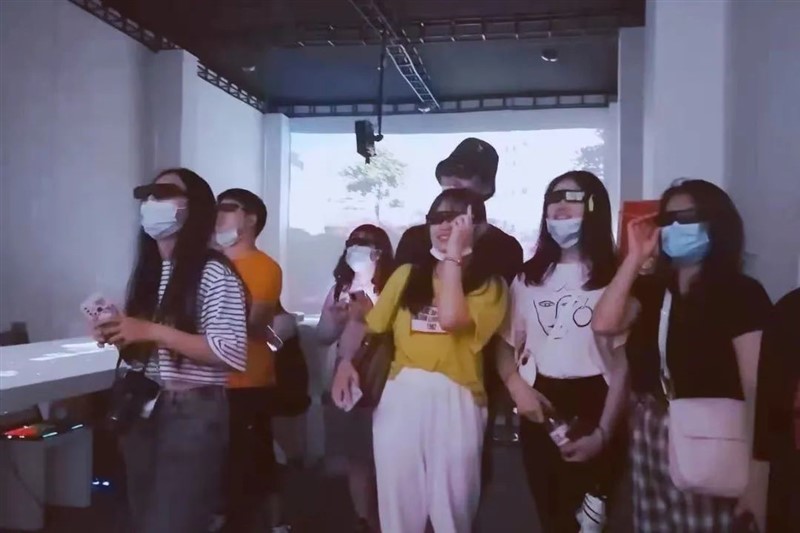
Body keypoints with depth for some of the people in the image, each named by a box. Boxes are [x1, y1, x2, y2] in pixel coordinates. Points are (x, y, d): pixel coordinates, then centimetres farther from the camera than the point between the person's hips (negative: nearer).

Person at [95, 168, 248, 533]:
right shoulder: (146, 271, 10)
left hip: (193, 416, -7)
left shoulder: (214, 273, -13)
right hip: (140, 412, 8)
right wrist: (118, 335, -1)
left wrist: (152, 331, -21)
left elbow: (232, 354, -22)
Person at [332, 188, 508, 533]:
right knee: (397, 505, 11)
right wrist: (345, 362, -4)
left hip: (454, 401, -3)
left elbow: (451, 318, -18)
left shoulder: (489, 285, 1)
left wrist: (453, 256, -11)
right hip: (400, 396, 3)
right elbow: (368, 324, 13)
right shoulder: (407, 275, 12)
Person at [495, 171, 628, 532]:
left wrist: (603, 432, -13)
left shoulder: (612, 279, -6)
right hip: (538, 408, 5)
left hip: (590, 407, -4)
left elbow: (623, 365, -8)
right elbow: (507, 346, 12)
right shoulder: (529, 277, 11)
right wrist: (516, 385, -8)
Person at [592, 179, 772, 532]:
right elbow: (604, 324, -9)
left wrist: (757, 477, -18)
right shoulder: (652, 287, 8)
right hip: (649, 433, 5)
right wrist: (636, 257, -6)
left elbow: (757, 387, -14)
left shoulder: (741, 293, -9)